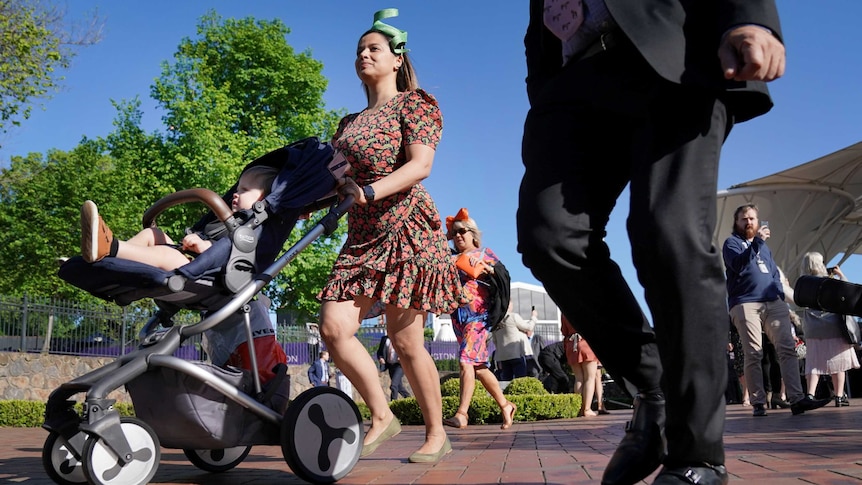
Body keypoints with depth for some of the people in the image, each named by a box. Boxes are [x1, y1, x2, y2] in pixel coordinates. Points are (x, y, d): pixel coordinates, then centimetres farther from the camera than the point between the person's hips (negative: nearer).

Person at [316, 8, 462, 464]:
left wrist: (371, 191, -25)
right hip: (362, 236, 6)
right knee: (334, 326, -10)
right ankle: (381, 416, 5)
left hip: (406, 227, -6)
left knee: (405, 340, -5)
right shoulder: (348, 123, 22)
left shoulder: (414, 103, 2)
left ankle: (436, 433, 12)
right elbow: (335, 179, 18)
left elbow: (421, 164, -12)